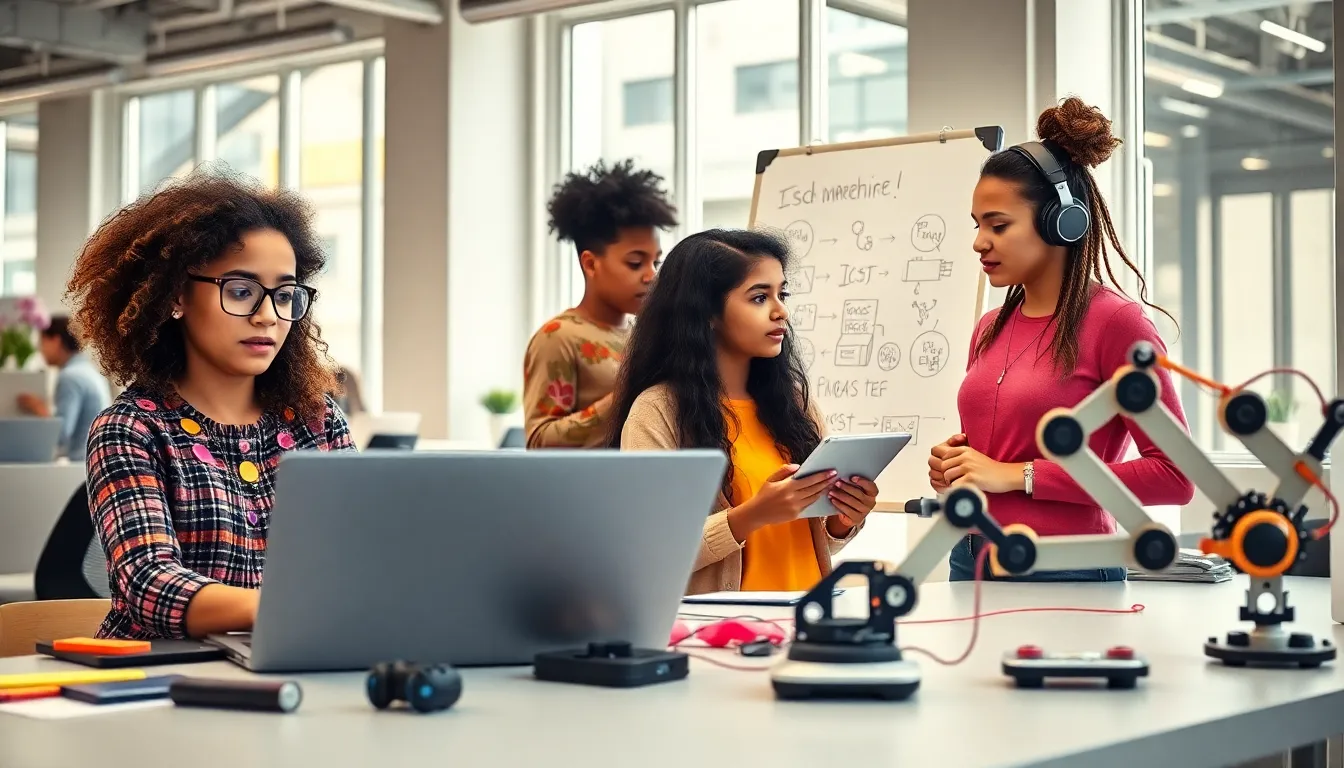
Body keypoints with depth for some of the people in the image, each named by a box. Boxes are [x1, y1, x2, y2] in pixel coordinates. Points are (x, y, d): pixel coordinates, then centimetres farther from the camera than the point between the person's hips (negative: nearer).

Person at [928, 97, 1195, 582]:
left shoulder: (1114, 321, -10)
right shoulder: (991, 328, 8)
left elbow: (1174, 475, -16)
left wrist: (1018, 475, -16)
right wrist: (955, 467, -1)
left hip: (1065, 574, -6)